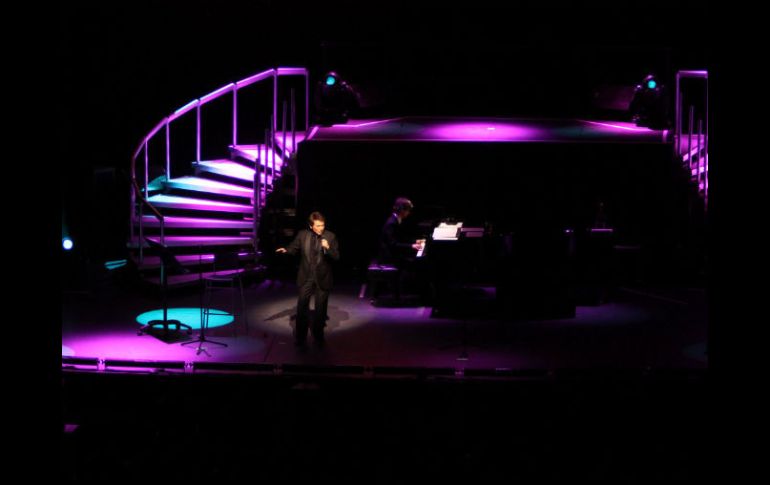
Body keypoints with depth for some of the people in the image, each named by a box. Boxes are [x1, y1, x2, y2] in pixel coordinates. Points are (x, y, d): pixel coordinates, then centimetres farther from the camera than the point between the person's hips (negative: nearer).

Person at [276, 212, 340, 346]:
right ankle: (300, 337, 15)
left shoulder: (330, 236, -8)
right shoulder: (302, 234, -4)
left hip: (322, 278, 0)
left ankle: (318, 335, 29)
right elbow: (294, 248, 5)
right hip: (306, 277, 0)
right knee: (302, 307, 4)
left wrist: (327, 248, -27)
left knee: (321, 308, 12)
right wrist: (286, 250, -17)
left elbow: (336, 257, -9)